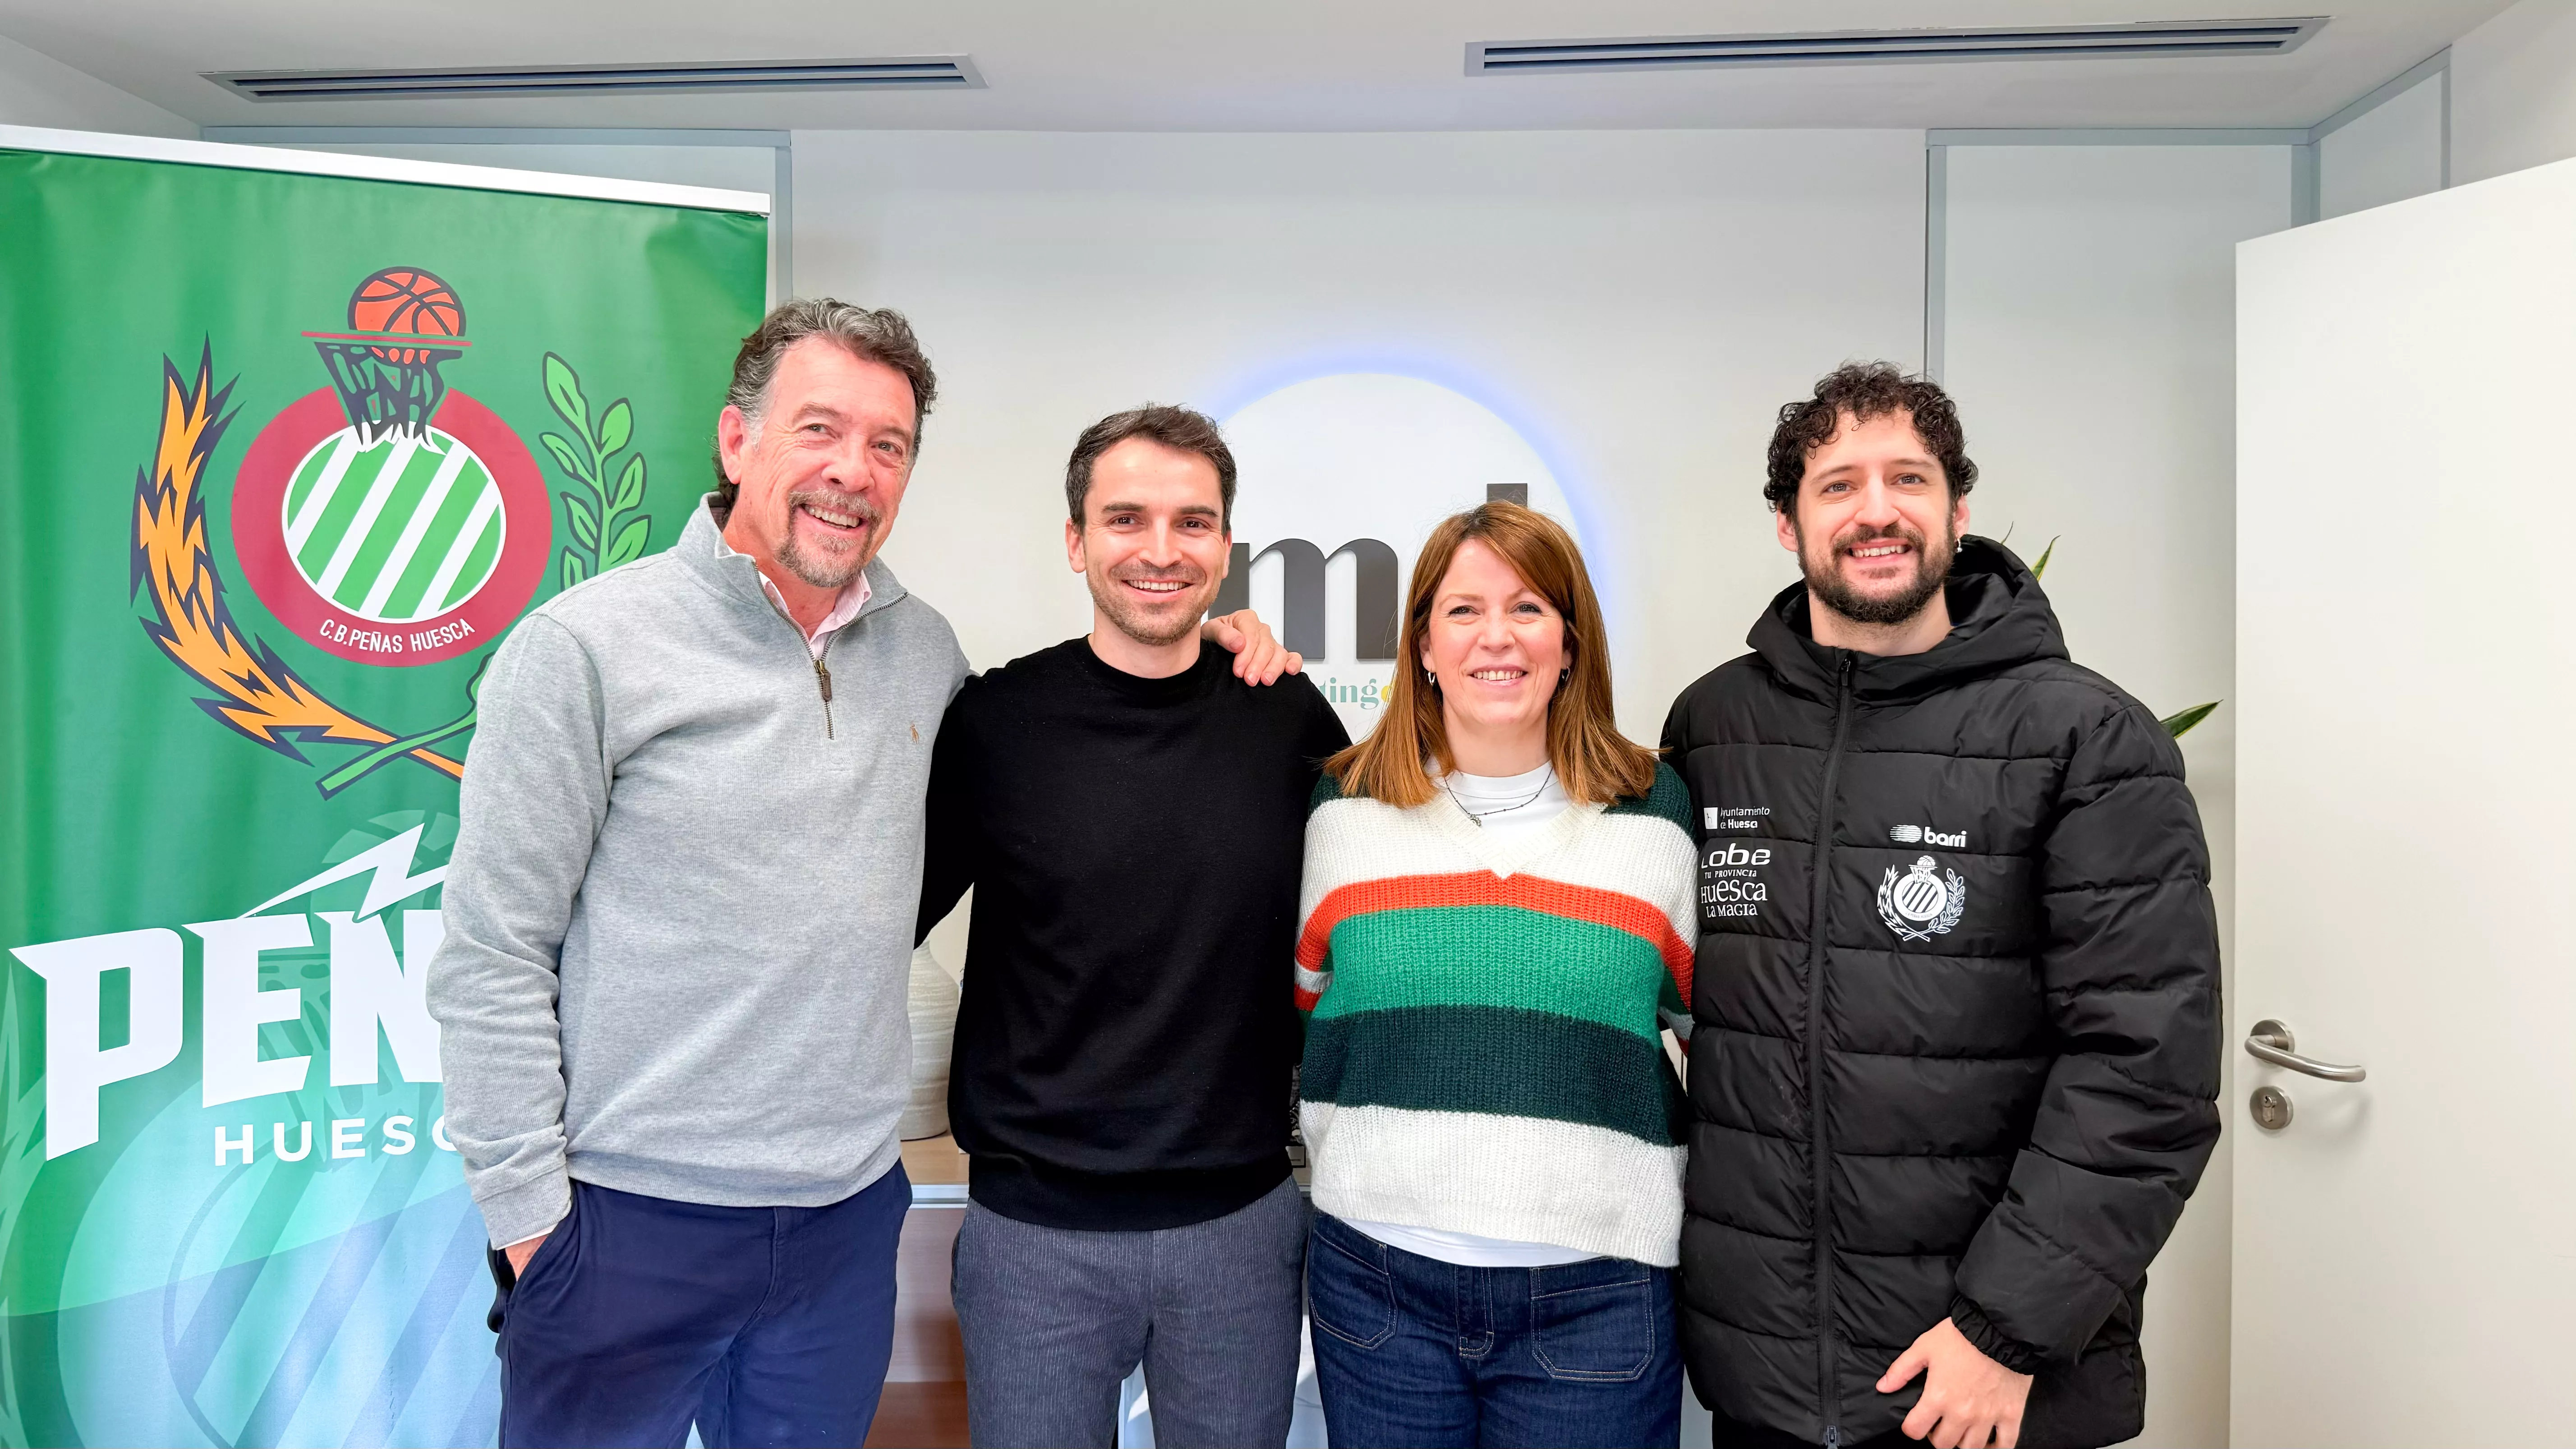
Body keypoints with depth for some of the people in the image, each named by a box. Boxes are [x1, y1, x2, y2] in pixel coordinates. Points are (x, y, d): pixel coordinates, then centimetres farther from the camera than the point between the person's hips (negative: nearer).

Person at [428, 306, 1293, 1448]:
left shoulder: (921, 647, 4)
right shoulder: (587, 644, -10)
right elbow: (491, 958, -8)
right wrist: (528, 1214, -8)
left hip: (851, 1218, 4)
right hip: (629, 1224, -4)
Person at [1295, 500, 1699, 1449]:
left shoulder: (1656, 811, 0)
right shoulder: (1345, 804, 2)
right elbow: (1296, 1003, 13)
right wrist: (1341, 1156, 10)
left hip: (1595, 1290, -1)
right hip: (1376, 1275, 1)